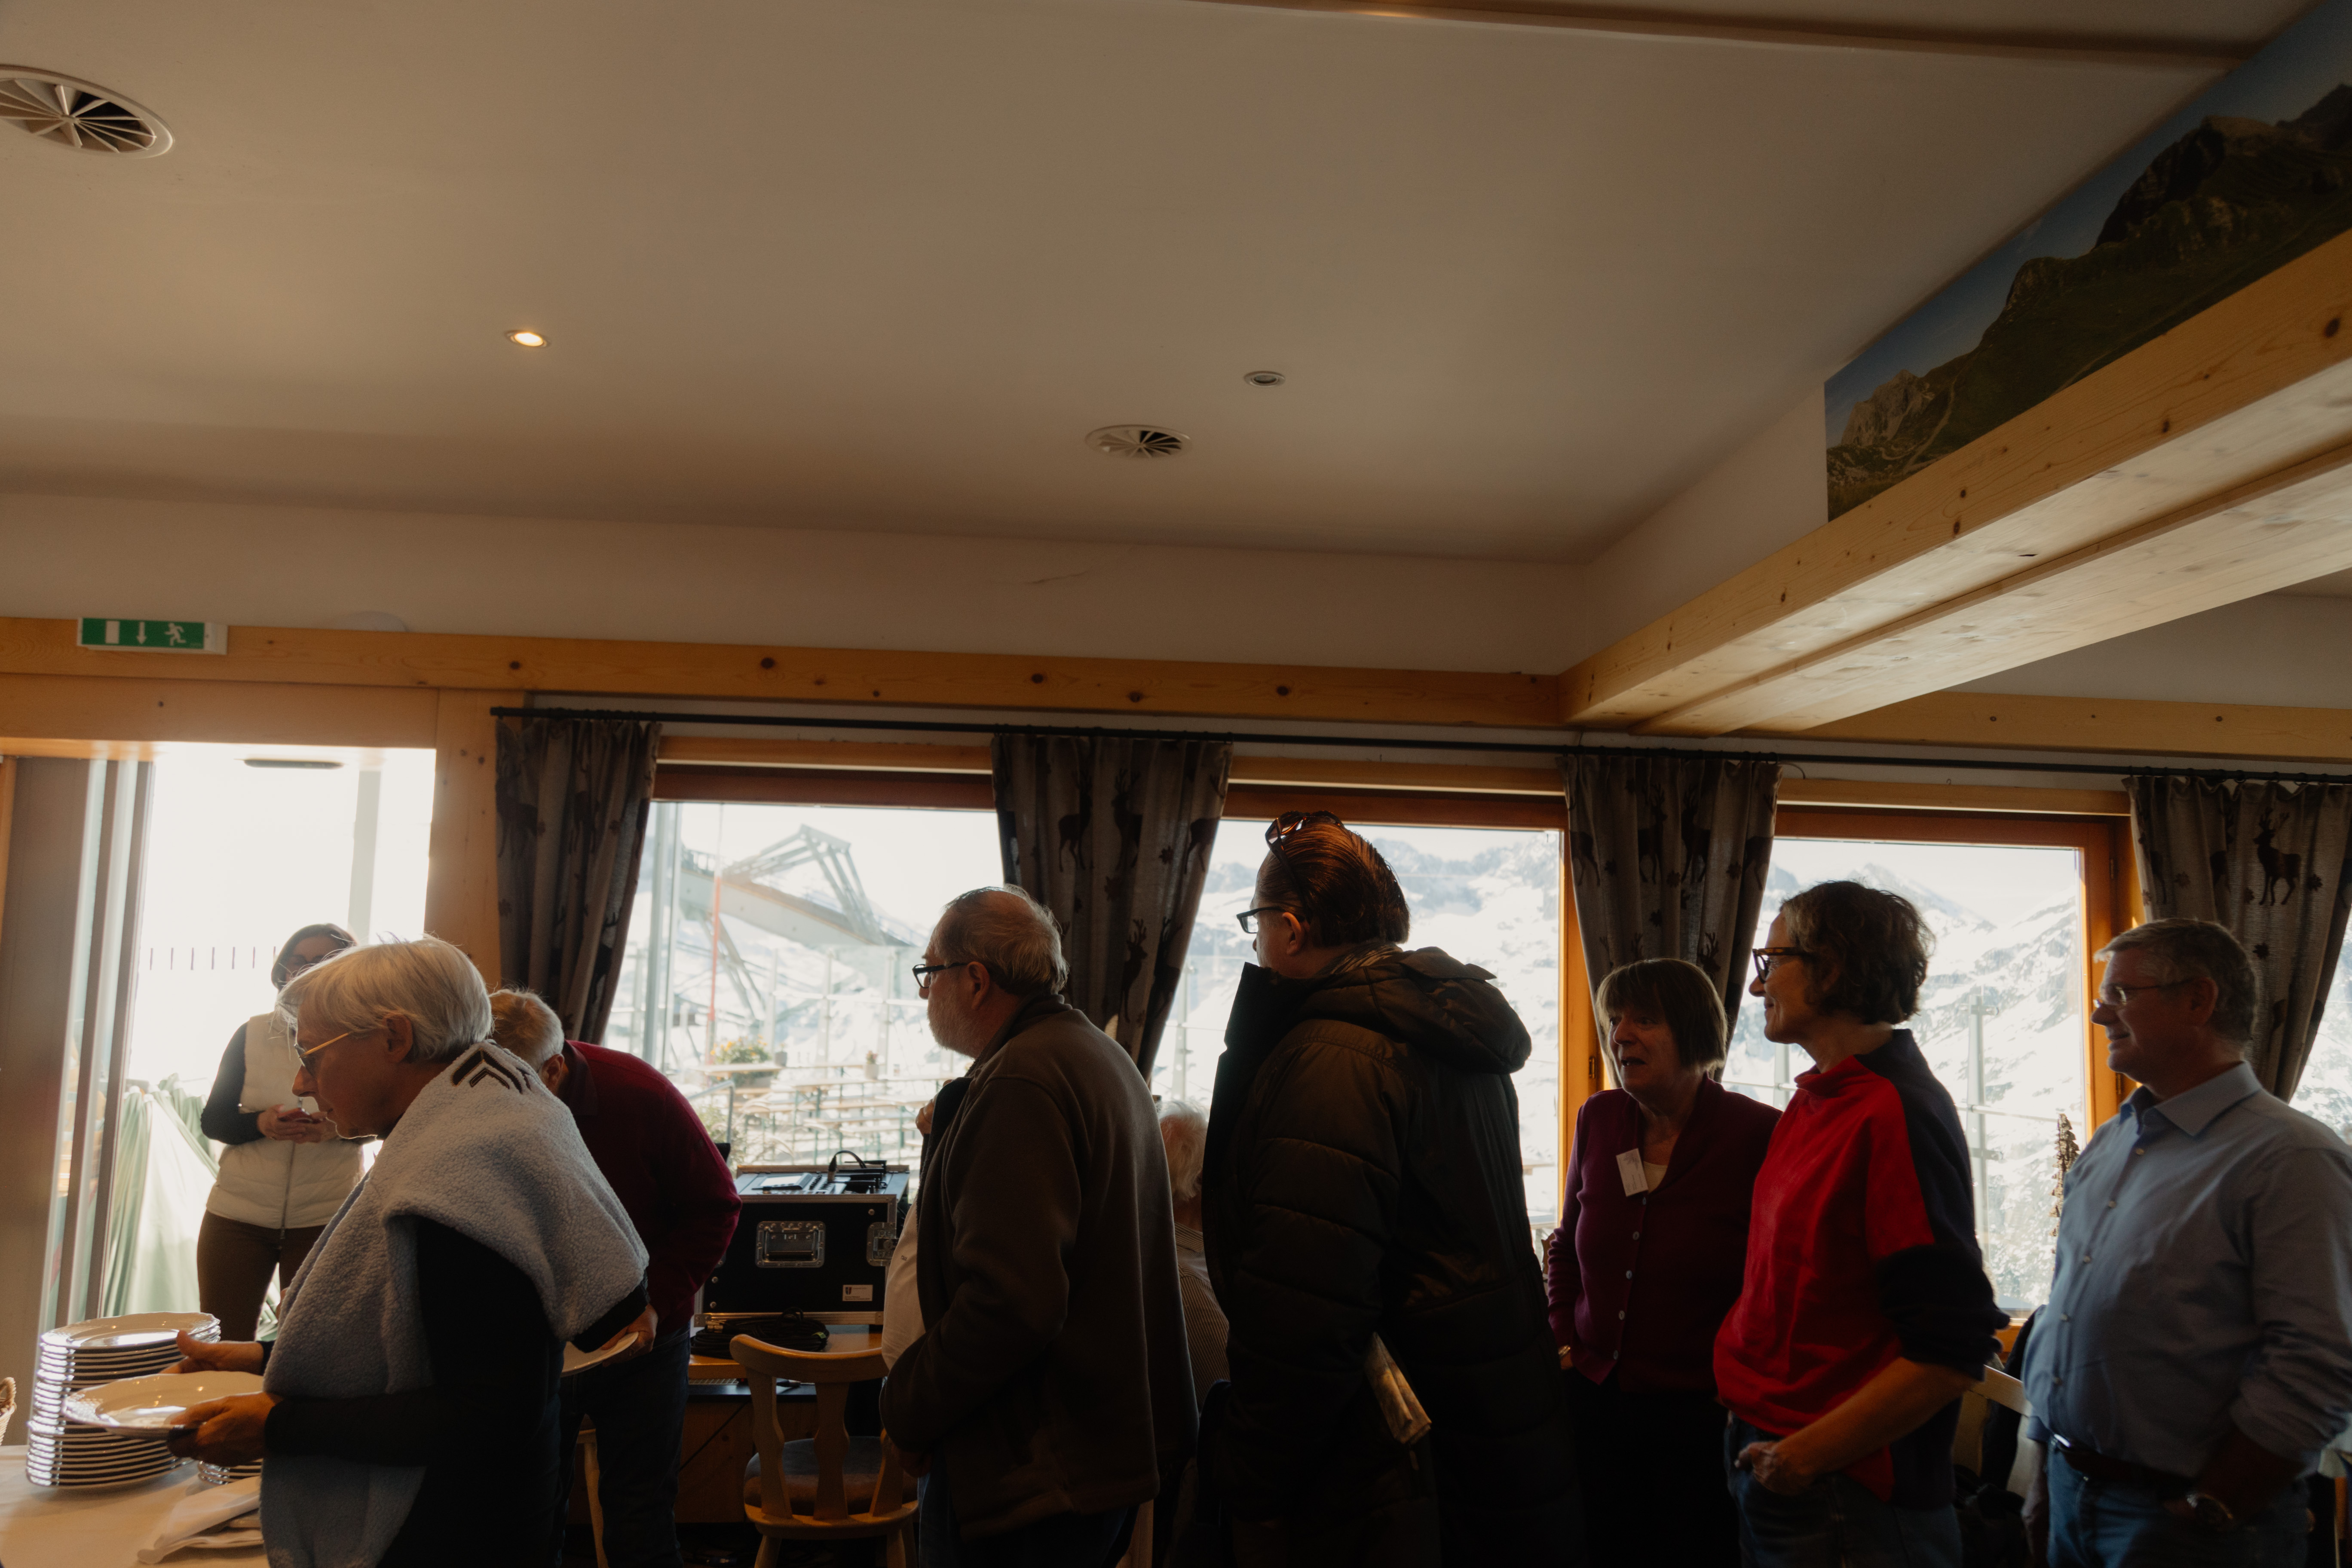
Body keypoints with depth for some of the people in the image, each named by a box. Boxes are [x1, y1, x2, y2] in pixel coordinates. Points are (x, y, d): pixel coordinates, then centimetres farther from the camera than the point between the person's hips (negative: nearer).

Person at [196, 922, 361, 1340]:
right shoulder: (253, 1034, 5)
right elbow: (213, 1119, 5)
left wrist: (338, 1127, -21)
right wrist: (261, 1124, -17)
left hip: (324, 1219, -1)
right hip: (237, 1213, 2)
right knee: (223, 1344, 5)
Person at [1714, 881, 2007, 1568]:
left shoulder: (1897, 1114, -20)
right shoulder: (1815, 1100, 8)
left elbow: (1950, 1353, -23)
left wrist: (1806, 1456, -17)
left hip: (1847, 1501, -8)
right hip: (1770, 1463, 8)